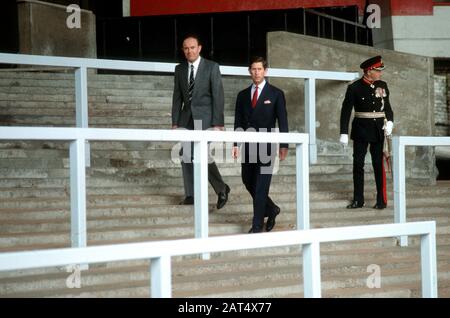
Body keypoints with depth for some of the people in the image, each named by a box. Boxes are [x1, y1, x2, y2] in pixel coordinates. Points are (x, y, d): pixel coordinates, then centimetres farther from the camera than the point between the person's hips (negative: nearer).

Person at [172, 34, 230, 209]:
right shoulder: (180, 69, 10)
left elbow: (218, 96, -6)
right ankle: (190, 195, 8)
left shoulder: (212, 67, -3)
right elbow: (177, 97, 12)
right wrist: (175, 122, 4)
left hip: (205, 117, -5)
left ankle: (222, 188, 6)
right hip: (186, 117, 5)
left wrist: (218, 123, -12)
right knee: (186, 156, 1)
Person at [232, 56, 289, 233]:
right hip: (248, 146, 4)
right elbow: (238, 121, 11)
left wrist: (283, 146, -9)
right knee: (248, 183, 9)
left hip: (266, 146, -4)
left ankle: (257, 225, 0)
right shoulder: (243, 95, 11)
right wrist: (236, 144, 2)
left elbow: (283, 121, -2)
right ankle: (271, 209, 31)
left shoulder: (276, 94, 1)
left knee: (261, 186, -6)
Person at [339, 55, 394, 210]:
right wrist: (344, 133, -9)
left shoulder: (382, 86, 5)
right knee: (358, 164, 4)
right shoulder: (354, 87, -5)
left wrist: (389, 122, -6)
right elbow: (346, 110, -5)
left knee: (379, 164, 2)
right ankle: (358, 200, 12)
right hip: (361, 129, -1)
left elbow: (387, 106, 13)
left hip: (378, 130, 1)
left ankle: (382, 200, 8)